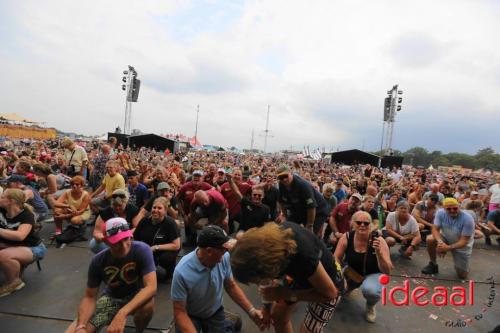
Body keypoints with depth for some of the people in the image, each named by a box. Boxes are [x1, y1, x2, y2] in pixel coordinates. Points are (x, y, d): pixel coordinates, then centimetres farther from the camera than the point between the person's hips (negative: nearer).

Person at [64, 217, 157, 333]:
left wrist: (122, 314, -47)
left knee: (148, 305, -36)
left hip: (137, 296, -2)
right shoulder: (98, 261, -18)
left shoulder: (142, 250, -30)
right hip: (111, 297, 3)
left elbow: (151, 287, -36)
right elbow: (90, 297, -8)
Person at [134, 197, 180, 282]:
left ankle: (170, 272, 3)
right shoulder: (145, 221, -9)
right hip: (148, 250, 4)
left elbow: (176, 246, -19)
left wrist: (156, 247, -23)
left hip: (166, 250, -4)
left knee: (165, 259, -34)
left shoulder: (170, 223, -19)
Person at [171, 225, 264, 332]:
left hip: (215, 312, 3)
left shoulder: (224, 257, -21)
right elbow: (179, 311, -21)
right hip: (190, 316, -2)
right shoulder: (182, 271, -31)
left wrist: (251, 311, -10)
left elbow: (231, 286, -4)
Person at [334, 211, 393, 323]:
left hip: (372, 274, -2)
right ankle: (347, 288, 17)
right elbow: (336, 259, -9)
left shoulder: (378, 240, -22)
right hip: (351, 273, 3)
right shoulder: (347, 237, -17)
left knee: (370, 290, -36)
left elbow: (387, 271, -24)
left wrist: (379, 252, -40)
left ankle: (370, 306, 4)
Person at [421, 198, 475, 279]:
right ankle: (433, 265, -6)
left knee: (462, 276, -2)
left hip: (462, 246, -2)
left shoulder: (467, 219, -29)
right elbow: (435, 229, -21)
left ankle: (460, 265, 35)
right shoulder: (440, 213, -21)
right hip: (446, 238, 2)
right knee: (430, 239, -30)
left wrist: (448, 248, -43)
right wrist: (440, 242, -40)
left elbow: (464, 241, -29)